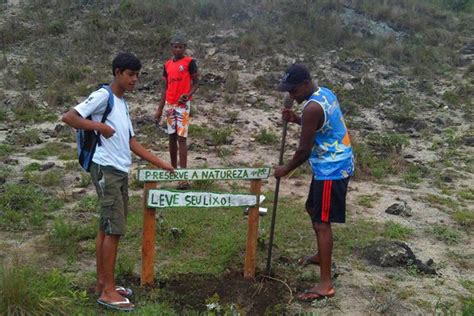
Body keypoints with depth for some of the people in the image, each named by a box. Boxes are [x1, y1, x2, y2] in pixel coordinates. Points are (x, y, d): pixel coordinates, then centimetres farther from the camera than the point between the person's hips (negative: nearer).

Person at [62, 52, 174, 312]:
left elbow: (132, 143, 16)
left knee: (107, 228, 13)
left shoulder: (123, 104, 17)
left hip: (121, 172, 9)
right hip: (106, 170, -9)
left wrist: (161, 164, 12)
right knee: (114, 229, -7)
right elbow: (68, 117, -16)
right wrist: (100, 126, -18)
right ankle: (108, 291, 1)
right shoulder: (102, 95, -9)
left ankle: (102, 282, 22)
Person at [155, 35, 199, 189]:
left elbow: (196, 82, -3)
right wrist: (159, 109, 12)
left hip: (183, 104, -6)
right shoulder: (167, 65, 11)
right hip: (169, 105, 6)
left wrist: (188, 94, -23)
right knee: (172, 137, 11)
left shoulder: (189, 62, -5)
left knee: (181, 138, -11)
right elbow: (164, 87, 14)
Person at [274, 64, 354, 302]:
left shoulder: (313, 107, -24)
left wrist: (286, 169, -4)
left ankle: (326, 284, -4)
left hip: (332, 169, -10)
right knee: (313, 209, 24)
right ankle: (321, 255, 42)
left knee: (322, 222, -8)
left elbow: (304, 151, -20)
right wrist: (296, 119, 7)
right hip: (333, 164, 10)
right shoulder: (324, 93, 6)